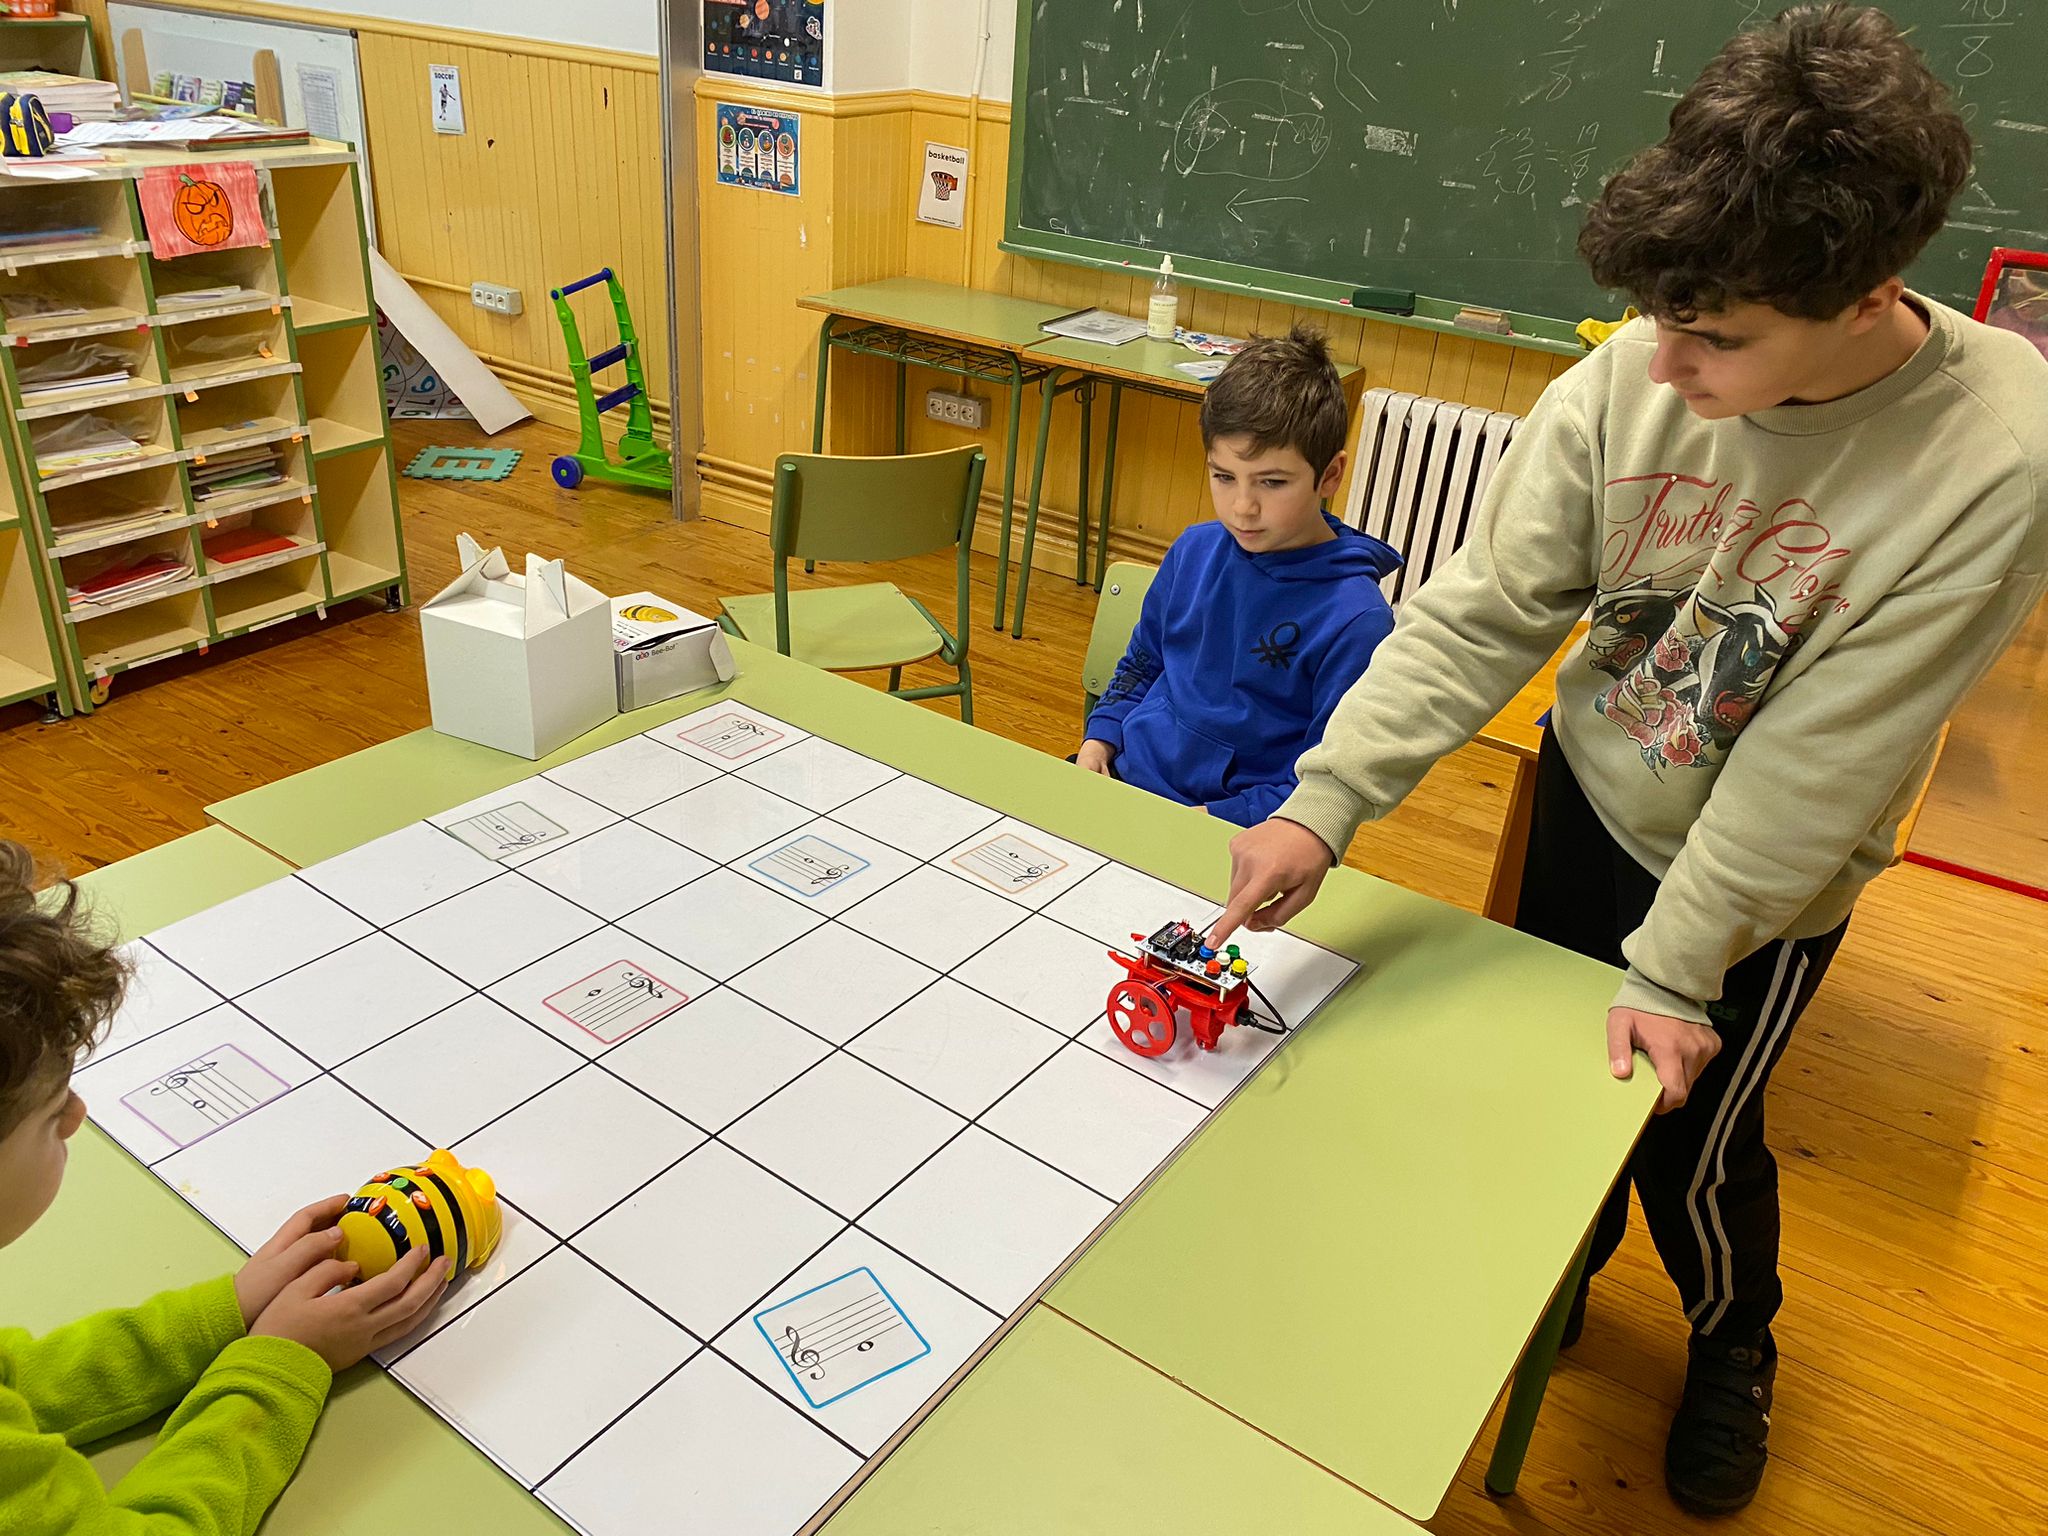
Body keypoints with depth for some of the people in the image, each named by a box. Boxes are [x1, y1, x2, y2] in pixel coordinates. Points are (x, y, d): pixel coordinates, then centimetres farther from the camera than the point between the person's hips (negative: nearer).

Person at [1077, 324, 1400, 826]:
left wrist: (1209, 821, -19)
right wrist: (1099, 739, 5)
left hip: (1232, 828, -5)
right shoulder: (1194, 550, 4)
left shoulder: (1355, 618, -15)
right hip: (1124, 775, 6)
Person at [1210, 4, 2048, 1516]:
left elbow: (1820, 758, -24)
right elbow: (1483, 611, -18)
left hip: (1763, 875, -3)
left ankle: (1733, 1349, 49)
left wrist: (1675, 966, -18)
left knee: (1687, 1142, 13)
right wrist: (1325, 802, -28)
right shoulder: (1630, 378, -21)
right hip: (1588, 795, 3)